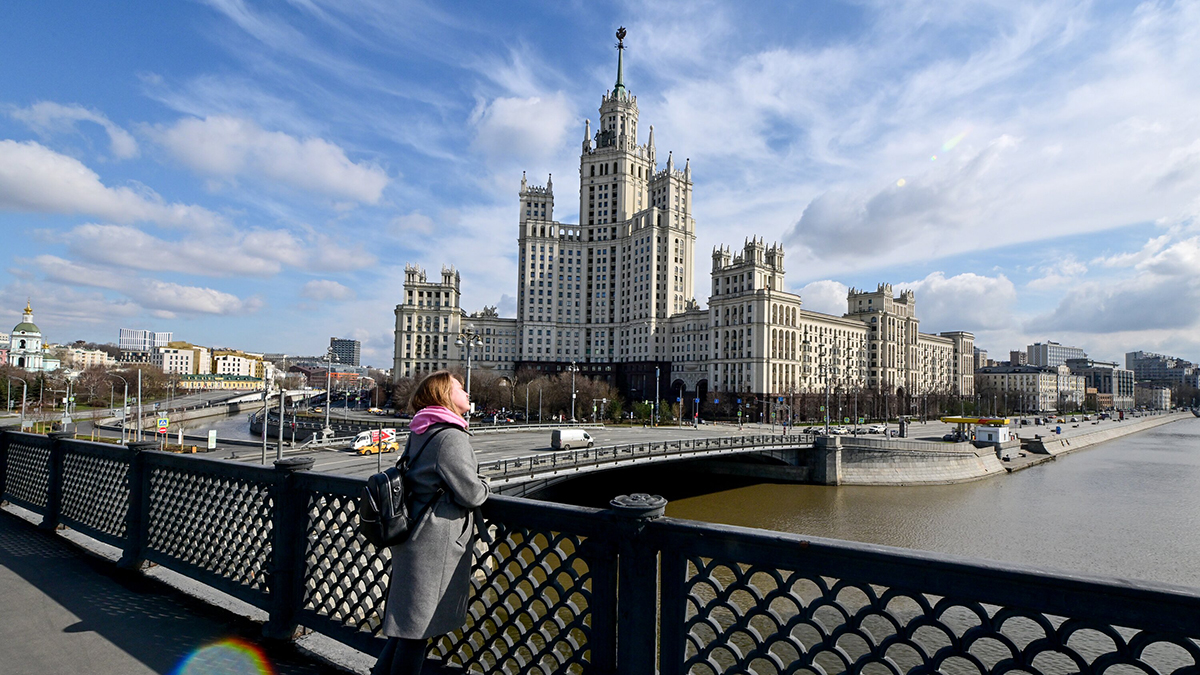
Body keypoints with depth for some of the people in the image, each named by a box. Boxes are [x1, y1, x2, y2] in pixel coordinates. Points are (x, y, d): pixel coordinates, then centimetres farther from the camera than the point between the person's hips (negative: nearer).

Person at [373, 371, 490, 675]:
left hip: (413, 537, 9)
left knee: (409, 618, 22)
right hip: (435, 543, -9)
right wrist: (483, 484, 2)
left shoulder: (419, 433, 9)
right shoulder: (451, 437, -20)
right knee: (419, 626, 5)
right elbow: (471, 494, -20)